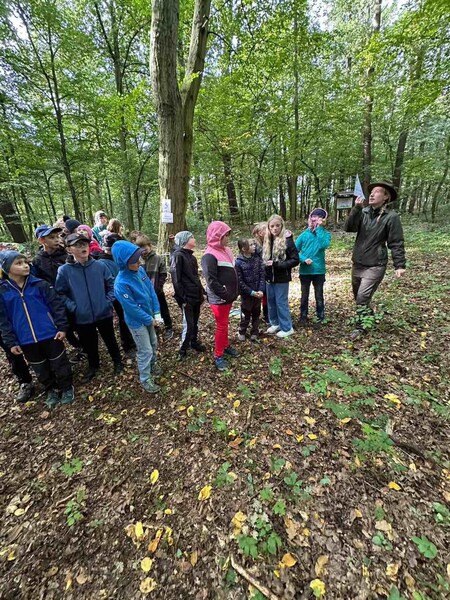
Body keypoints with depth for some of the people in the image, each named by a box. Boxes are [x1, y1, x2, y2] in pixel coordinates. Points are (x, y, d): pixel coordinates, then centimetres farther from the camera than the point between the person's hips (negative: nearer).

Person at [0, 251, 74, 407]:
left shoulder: (40, 284, -7)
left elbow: (57, 305, -6)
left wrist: (62, 327, -10)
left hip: (50, 335, -2)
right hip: (26, 341, 2)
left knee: (60, 364, 11)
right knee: (41, 370, 18)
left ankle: (67, 388, 31)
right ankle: (52, 390, 39)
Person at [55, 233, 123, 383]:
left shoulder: (100, 266, -7)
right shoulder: (64, 270, -8)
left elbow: (111, 285, 2)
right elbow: (60, 293, -1)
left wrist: (109, 301, -7)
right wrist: (73, 307, -9)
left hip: (104, 314, 0)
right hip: (83, 318, 0)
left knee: (110, 340, 18)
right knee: (89, 344, 19)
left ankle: (117, 361, 41)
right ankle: (93, 366, 44)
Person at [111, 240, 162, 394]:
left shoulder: (140, 270, -8)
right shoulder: (121, 283, -29)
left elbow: (151, 290, -1)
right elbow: (132, 308, -24)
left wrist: (157, 313, -5)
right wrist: (150, 319, -14)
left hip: (149, 316, 7)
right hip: (137, 321, -7)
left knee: (154, 343, 24)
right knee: (145, 350, 7)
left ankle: (152, 364, 50)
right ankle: (145, 379, 28)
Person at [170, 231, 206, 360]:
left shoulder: (191, 256, 13)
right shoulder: (178, 256, -13)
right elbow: (176, 279, -16)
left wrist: (202, 292, 14)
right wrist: (182, 298, -18)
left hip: (196, 295, 8)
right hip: (187, 297, -8)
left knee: (195, 322, 18)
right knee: (188, 325, -1)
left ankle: (194, 342, 35)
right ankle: (182, 350, 16)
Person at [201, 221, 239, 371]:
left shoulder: (226, 250, 8)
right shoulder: (210, 256, -21)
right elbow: (211, 281, -25)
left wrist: (233, 292, 10)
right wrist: (225, 295, -20)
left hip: (229, 296, 8)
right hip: (219, 298, -8)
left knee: (225, 323, 22)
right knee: (221, 326, 2)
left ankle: (226, 346, 40)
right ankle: (218, 356, 17)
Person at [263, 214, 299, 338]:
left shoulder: (287, 240, -13)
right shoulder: (267, 241, 6)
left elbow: (295, 260, -15)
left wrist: (276, 264, -21)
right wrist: (265, 265, 0)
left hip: (281, 278, -6)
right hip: (269, 277, 6)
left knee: (281, 303, 1)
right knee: (271, 301, 15)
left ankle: (287, 328, 17)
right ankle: (275, 323, 33)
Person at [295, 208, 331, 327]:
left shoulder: (325, 234, -2)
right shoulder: (304, 234, 0)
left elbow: (324, 245, -23)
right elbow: (294, 250, 1)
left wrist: (319, 228, -17)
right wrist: (303, 259, -16)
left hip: (319, 271, -1)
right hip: (305, 271, 1)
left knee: (319, 296, 10)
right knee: (304, 296, 12)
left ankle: (320, 318, 26)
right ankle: (303, 318, 26)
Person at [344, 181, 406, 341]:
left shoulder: (391, 217, -10)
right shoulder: (363, 212, 2)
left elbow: (396, 243, -9)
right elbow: (348, 228, -11)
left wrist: (400, 265, -14)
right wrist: (356, 208, -20)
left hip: (375, 265, -5)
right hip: (357, 263, 6)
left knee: (362, 297, -9)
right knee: (358, 295, 18)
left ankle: (360, 327, 10)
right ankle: (368, 317, 42)